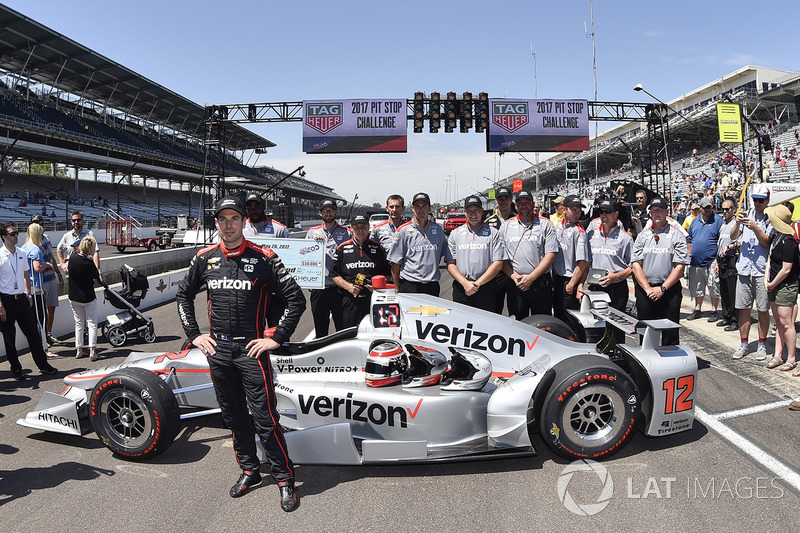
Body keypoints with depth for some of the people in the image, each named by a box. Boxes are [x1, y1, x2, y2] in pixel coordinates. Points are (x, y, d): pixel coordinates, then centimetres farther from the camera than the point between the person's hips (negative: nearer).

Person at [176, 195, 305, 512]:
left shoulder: (263, 258, -8)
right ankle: (249, 471, 31)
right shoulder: (205, 258, 5)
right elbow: (184, 295, 19)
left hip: (251, 349, -5)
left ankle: (284, 478, 10)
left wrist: (277, 338, -10)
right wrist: (194, 335, 11)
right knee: (233, 415, 15)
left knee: (264, 418, -4)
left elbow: (296, 299, -9)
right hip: (217, 350, 5)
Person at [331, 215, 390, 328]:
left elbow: (387, 274, 12)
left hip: (373, 299, 0)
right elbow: (334, 275, 9)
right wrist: (348, 286, -8)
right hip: (349, 300, 0)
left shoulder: (378, 248, 10)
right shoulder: (342, 248, 9)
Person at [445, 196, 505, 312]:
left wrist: (477, 283, -9)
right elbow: (450, 264, 5)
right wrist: (465, 283, -11)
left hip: (486, 288, -1)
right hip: (461, 288, 1)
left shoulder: (493, 233, 5)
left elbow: (498, 264, -1)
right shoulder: (455, 234, 11)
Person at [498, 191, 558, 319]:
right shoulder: (506, 226, 10)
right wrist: (514, 276, -8)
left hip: (541, 282, -2)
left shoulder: (545, 224, 4)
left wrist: (531, 277, -11)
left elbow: (551, 255, -4)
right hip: (515, 284, 2)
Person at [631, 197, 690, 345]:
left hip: (669, 290, -2)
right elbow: (636, 264, 3)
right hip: (644, 290, 2)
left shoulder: (676, 235, 1)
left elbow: (680, 265, -5)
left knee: (670, 333, 1)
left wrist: (662, 288, -12)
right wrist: (648, 289, -8)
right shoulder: (643, 235, 10)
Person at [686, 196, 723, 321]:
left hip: (711, 262, -5)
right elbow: (689, 239, 20)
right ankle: (697, 310, 24)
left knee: (714, 288, 1)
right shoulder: (695, 221, 13)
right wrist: (690, 255, 13)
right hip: (696, 262, 5)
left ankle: (714, 311, 12)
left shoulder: (718, 220, -4)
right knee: (697, 288, 13)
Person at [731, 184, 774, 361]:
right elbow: (733, 236, 3)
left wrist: (754, 227, -24)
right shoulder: (747, 215, 9)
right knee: (744, 309, 7)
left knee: (763, 310, 3)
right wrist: (737, 223, -15)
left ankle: (762, 345, 16)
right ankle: (743, 344, 16)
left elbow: (767, 242, -11)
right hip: (744, 268, 3)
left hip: (762, 270, -3)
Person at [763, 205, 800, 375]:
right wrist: (766, 277, 4)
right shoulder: (776, 237, 8)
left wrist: (772, 284, -8)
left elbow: (786, 269, -20)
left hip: (786, 287, -9)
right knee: (778, 322, 13)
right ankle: (777, 356, 20)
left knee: (786, 323, -3)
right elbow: (770, 258, 17)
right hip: (774, 286, 9)